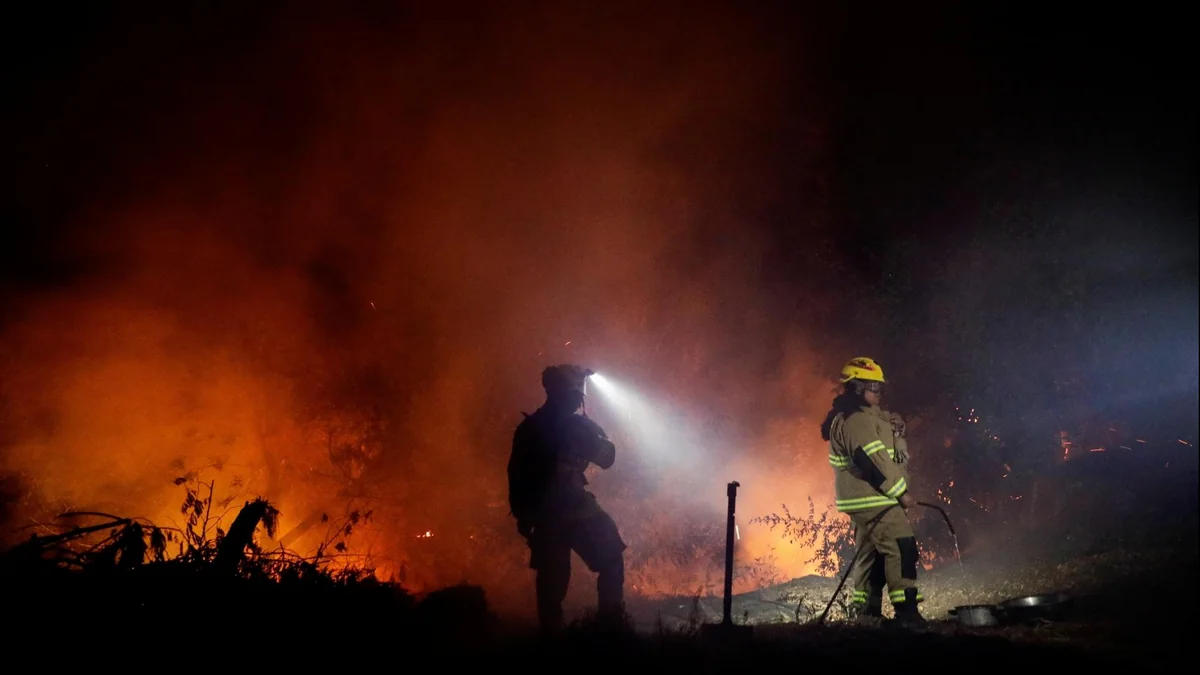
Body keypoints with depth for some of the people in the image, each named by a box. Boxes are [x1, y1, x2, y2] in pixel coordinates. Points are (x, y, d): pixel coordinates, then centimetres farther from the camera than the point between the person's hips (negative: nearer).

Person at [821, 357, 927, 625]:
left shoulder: (862, 417, 18)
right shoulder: (856, 420, -17)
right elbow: (873, 460, -22)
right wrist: (901, 492, -17)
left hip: (866, 499, 11)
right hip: (872, 499, -11)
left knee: (871, 552, 14)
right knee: (901, 548, -15)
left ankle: (865, 611, 18)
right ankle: (906, 611, -18)